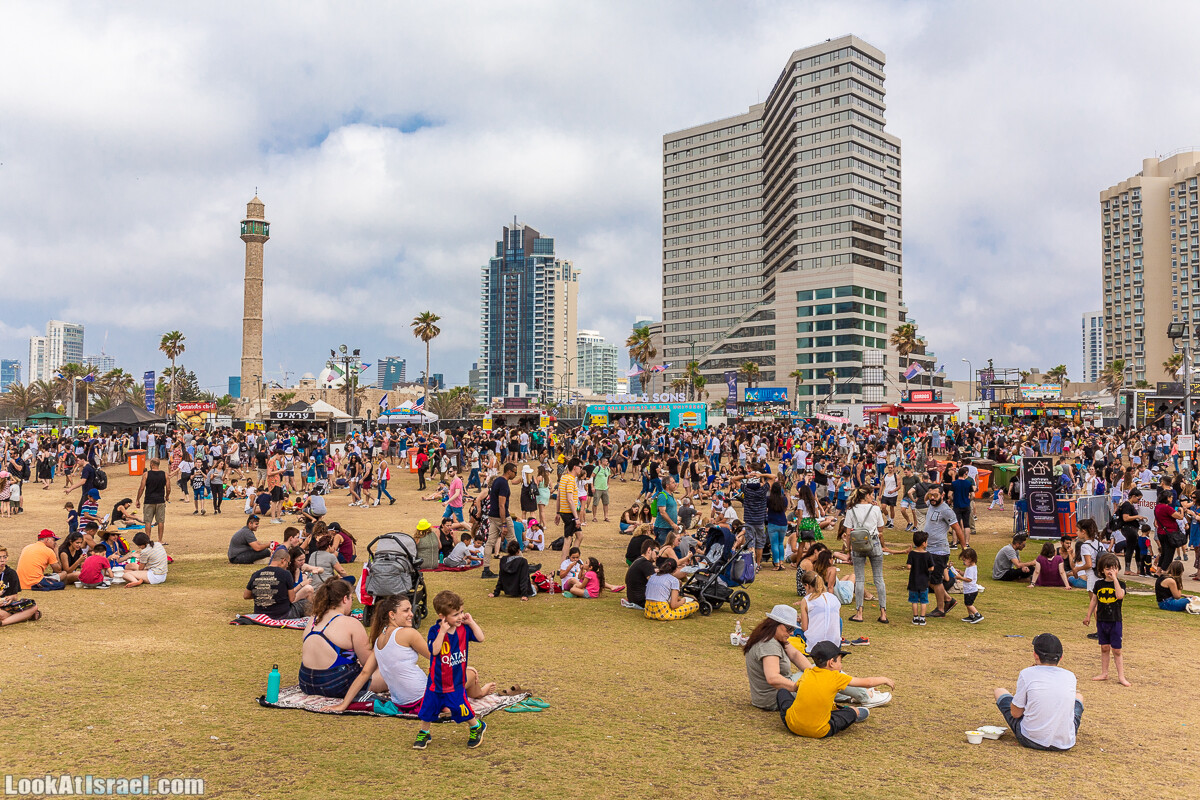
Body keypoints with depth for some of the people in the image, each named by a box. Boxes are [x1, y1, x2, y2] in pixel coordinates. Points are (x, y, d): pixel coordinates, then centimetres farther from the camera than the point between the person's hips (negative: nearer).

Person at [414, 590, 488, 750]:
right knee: (428, 707, 11)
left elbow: (480, 637, -10)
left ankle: (477, 727, 25)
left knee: (461, 708, -2)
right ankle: (424, 733, 36)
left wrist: (471, 622, -15)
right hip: (437, 680, 0)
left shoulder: (464, 628, -6)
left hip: (456, 681, 1)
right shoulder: (435, 630, -16)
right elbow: (434, 650, -27)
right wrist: (443, 631, -32)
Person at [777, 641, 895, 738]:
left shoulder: (807, 674, 8)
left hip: (793, 726, 1)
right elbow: (867, 683, 6)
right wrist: (884, 680, 24)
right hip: (819, 732, -1)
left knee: (782, 692, 29)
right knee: (853, 712, 15)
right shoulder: (836, 677, -3)